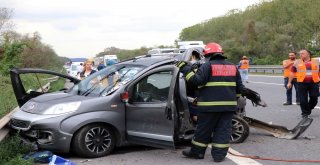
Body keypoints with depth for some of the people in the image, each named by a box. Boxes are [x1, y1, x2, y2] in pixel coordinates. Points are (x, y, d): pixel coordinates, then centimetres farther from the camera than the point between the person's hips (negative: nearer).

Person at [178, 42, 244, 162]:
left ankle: (197, 152, 18)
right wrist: (234, 99, 29)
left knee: (203, 130, 7)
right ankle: (219, 155, 9)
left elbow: (195, 81, -18)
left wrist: (185, 69, -9)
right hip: (229, 105, 5)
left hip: (210, 105, -5)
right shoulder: (233, 67, 13)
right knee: (223, 130, 9)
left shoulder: (207, 66, -7)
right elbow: (239, 87, 16)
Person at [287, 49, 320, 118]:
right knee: (303, 99, -1)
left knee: (314, 98, 5)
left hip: (314, 83, 1)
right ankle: (305, 113, 13)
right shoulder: (297, 62, 7)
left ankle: (309, 109, 29)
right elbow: (292, 73, 9)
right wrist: (289, 82, 4)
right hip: (302, 83, -1)